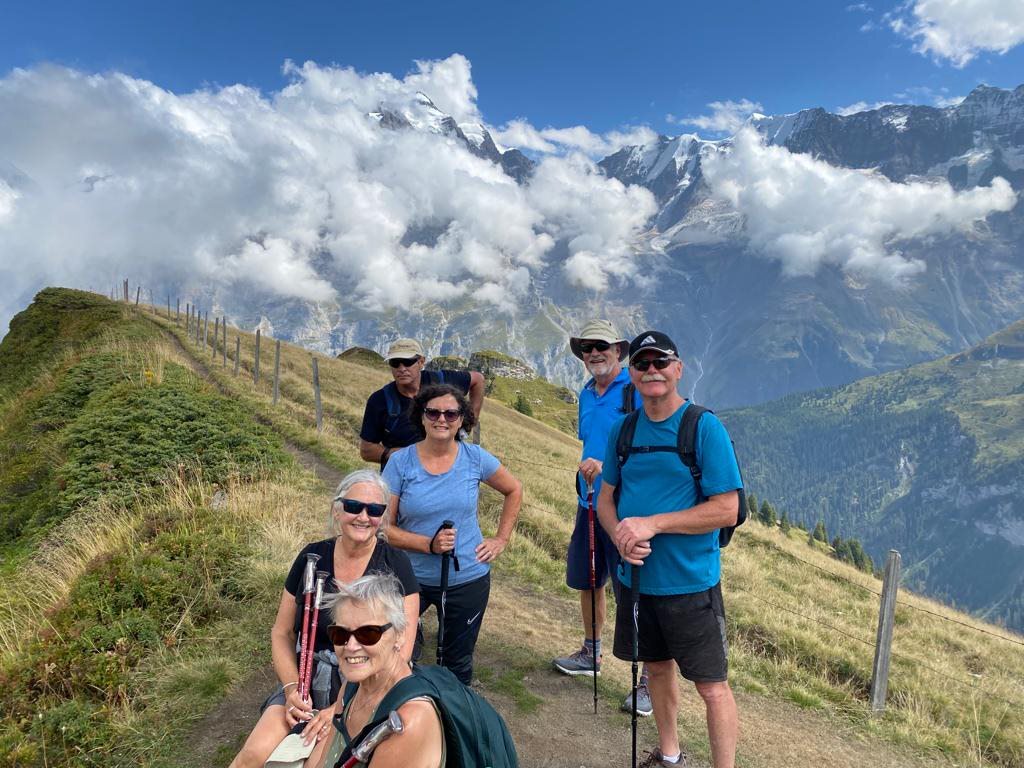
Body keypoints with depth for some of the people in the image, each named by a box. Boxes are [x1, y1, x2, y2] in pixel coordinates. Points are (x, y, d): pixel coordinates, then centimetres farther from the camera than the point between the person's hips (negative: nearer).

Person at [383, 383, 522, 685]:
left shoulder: (475, 457, -7)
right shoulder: (400, 462, -12)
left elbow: (514, 490, 9)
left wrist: (501, 539, 3)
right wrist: (429, 544, -24)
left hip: (468, 578, 1)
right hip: (413, 578, -1)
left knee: (458, 663, 17)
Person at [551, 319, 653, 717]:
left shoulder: (635, 390, -12)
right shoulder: (586, 393, 12)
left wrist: (607, 466, -26)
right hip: (589, 503, 8)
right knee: (587, 582, 19)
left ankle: (649, 679, 12)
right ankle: (591, 653, 40)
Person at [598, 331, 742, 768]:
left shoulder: (705, 427, -13)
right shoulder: (624, 429, 2)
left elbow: (727, 510, -17)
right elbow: (605, 498, 8)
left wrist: (653, 524, -23)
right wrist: (618, 534, -14)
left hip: (690, 581, -5)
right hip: (637, 577, 6)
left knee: (712, 686, 2)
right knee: (656, 667, 22)